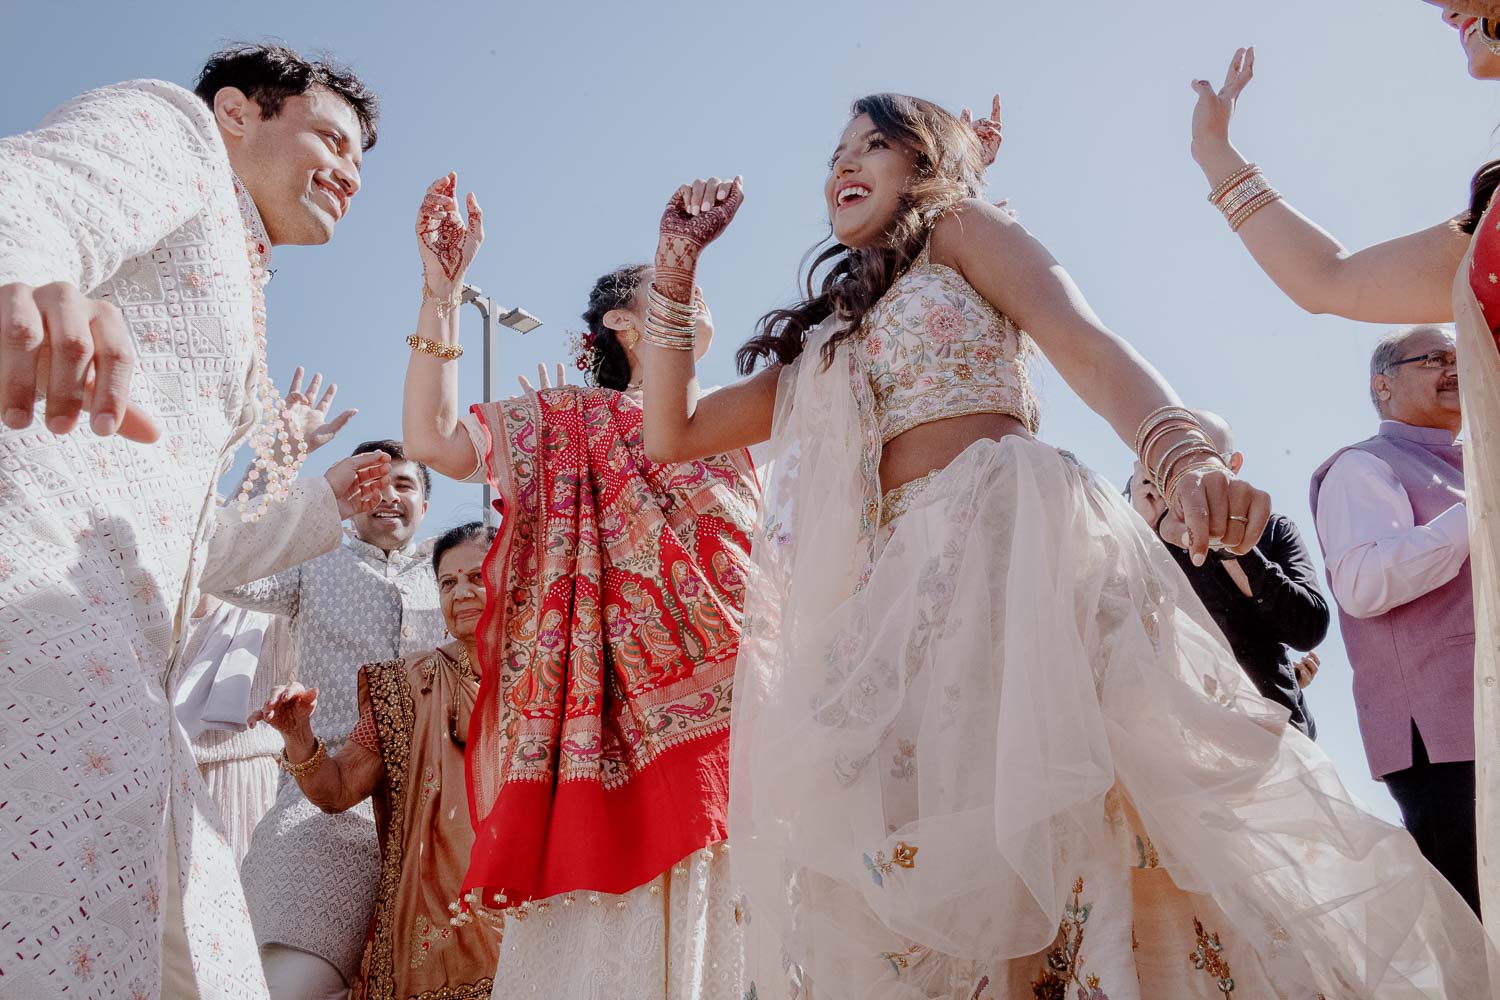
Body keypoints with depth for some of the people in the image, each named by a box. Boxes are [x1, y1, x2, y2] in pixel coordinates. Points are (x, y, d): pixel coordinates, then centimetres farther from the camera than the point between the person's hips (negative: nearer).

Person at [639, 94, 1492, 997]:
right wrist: (678, 265, 22)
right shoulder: (824, 343, 29)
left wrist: (1187, 456, -25)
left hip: (1012, 538, -5)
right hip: (897, 600, 6)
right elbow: (671, 433, 26)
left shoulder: (962, 229, 14)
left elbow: (1089, 347, -4)